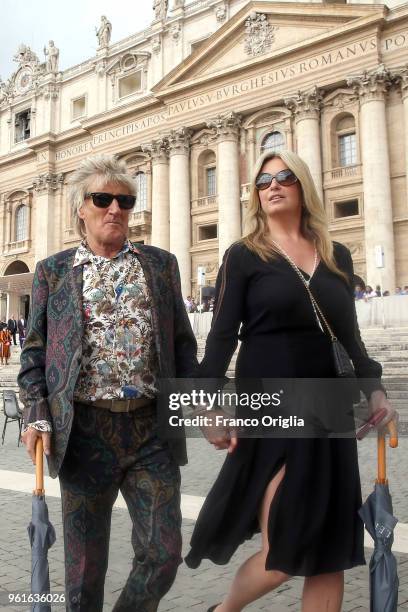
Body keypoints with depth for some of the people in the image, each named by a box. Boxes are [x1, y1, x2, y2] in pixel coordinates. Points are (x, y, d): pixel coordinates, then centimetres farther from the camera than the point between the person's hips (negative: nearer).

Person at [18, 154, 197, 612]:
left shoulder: (161, 264, 9)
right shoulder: (53, 271, 7)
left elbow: (183, 342, 10)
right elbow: (34, 352, 6)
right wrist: (36, 415, -5)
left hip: (153, 427, 1)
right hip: (85, 429, -1)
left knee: (163, 553, 5)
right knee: (85, 562, 12)